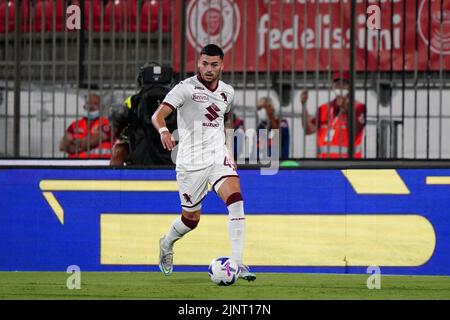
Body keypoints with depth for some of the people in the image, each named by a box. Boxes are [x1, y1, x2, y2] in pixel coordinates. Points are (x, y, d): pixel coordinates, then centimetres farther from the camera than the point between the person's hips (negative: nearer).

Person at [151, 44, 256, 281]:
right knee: (191, 219, 8)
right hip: (191, 161, -4)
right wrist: (163, 131, -45)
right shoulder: (186, 88, -12)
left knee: (236, 200, -21)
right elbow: (158, 114, -23)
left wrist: (229, 152, 19)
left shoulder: (227, 92, 7)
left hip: (218, 157, 4)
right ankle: (167, 243, 42)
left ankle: (237, 262, -21)